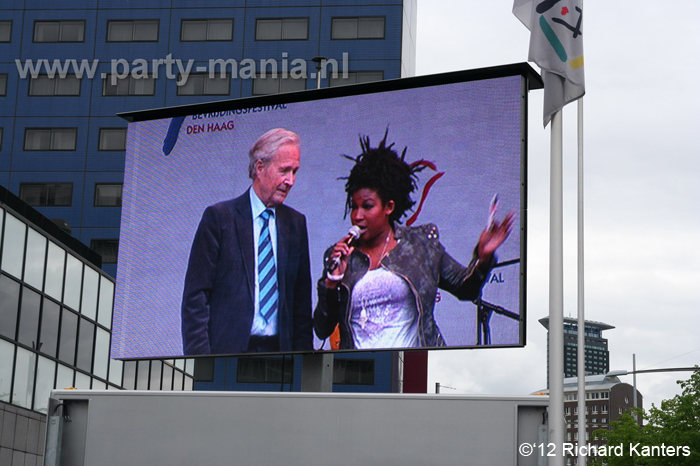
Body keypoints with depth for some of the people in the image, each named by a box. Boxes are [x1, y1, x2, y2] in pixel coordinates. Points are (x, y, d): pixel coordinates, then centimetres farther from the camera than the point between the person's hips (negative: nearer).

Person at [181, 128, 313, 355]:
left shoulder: (296, 223, 13)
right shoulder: (219, 217, 0)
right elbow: (195, 296, -3)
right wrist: (199, 364, -11)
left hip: (279, 353, 4)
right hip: (227, 353, -4)